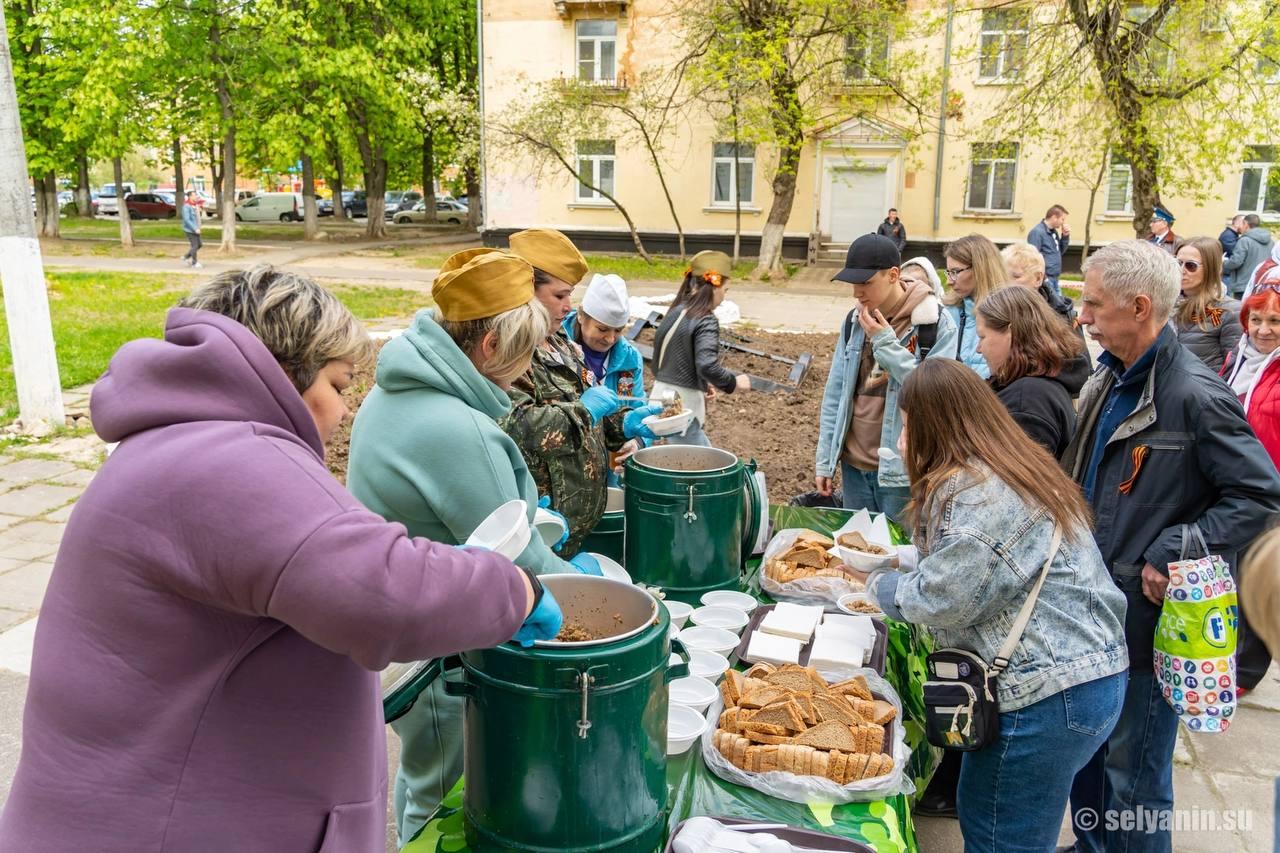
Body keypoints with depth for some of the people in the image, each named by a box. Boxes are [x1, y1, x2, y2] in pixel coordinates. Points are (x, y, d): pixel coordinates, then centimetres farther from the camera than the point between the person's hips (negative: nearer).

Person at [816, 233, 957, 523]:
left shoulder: (936, 324, -10)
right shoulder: (854, 320, 7)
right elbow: (835, 394, 10)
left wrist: (886, 343, -18)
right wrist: (824, 461, 8)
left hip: (902, 472, -5)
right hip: (853, 466, 5)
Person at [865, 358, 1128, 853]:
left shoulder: (971, 492, -20)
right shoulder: (1010, 469, 12)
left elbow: (941, 601, -19)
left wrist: (880, 586, -1)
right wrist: (896, 557, 20)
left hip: (1049, 696, -10)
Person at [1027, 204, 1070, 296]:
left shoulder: (1054, 232, 15)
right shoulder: (1037, 232, -14)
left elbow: (1060, 251, 25)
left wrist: (1065, 236, 9)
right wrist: (1043, 278, -20)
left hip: (1055, 278, 10)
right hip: (1045, 279, -10)